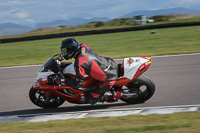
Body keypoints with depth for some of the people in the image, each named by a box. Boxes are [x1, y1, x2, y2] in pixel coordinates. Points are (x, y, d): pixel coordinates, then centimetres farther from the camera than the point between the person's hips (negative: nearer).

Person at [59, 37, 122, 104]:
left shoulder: (79, 63, -25)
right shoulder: (83, 46, -3)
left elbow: (78, 83, -20)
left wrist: (64, 81, -8)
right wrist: (60, 56, 22)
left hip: (109, 78, -8)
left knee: (90, 99, -1)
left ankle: (115, 94, 1)